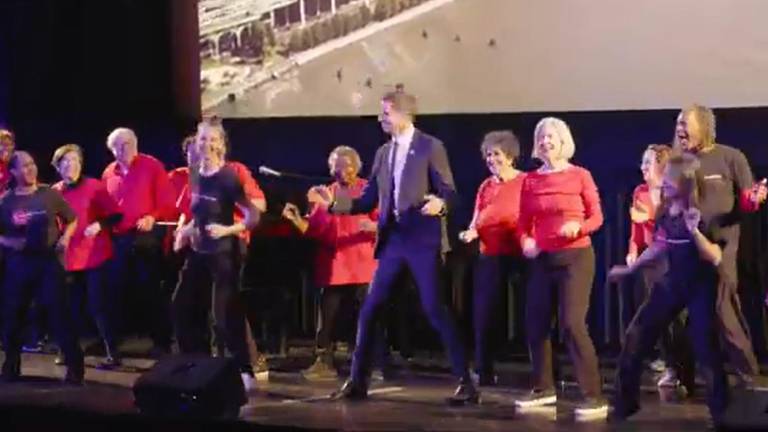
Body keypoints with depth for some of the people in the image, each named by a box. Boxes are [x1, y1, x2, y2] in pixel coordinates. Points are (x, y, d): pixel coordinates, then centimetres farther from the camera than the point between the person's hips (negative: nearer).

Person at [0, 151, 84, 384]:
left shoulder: (50, 194, 2)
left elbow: (72, 219, 13)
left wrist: (65, 237, -4)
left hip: (49, 260, -1)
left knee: (60, 314, -6)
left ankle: (75, 368, -2)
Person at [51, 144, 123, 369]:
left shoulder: (95, 186, -5)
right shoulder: (55, 192, 4)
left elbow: (116, 215, -6)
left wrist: (99, 225, -21)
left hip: (95, 257, -4)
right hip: (69, 259, 4)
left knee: (98, 304, -5)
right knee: (70, 307, 6)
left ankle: (112, 353, -1)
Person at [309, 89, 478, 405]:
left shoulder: (430, 147, -4)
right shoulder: (383, 153, 14)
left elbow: (449, 192, -8)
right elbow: (368, 201, 14)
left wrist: (439, 203, -30)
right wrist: (333, 202, 2)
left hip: (422, 239, -6)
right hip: (392, 240, 6)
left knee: (434, 309, -8)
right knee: (369, 310, 6)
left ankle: (466, 382, -2)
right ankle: (357, 381, 15)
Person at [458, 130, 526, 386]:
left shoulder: (526, 182, -5)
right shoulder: (485, 187, 11)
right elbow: (477, 221, 11)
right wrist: (471, 233, -10)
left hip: (520, 255, -5)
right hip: (490, 256, 5)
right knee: (483, 314, 4)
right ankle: (483, 372, 12)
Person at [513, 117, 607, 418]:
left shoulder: (580, 176, -3)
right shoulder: (530, 180, 7)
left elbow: (596, 217, -3)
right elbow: (524, 222, 9)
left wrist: (578, 226, -23)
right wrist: (526, 241, -11)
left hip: (576, 257, -5)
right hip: (543, 259, 5)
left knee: (572, 324, -15)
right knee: (536, 324, 8)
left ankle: (595, 397, -12)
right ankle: (544, 389, 27)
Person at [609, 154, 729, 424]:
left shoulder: (702, 214, -18)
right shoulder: (665, 213, 0)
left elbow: (716, 258, -23)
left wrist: (694, 231, -36)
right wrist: (630, 268, 21)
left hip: (701, 286, -6)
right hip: (674, 282, 6)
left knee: (704, 346, -7)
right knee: (637, 335, 4)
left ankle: (721, 411, 7)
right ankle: (625, 404, 16)